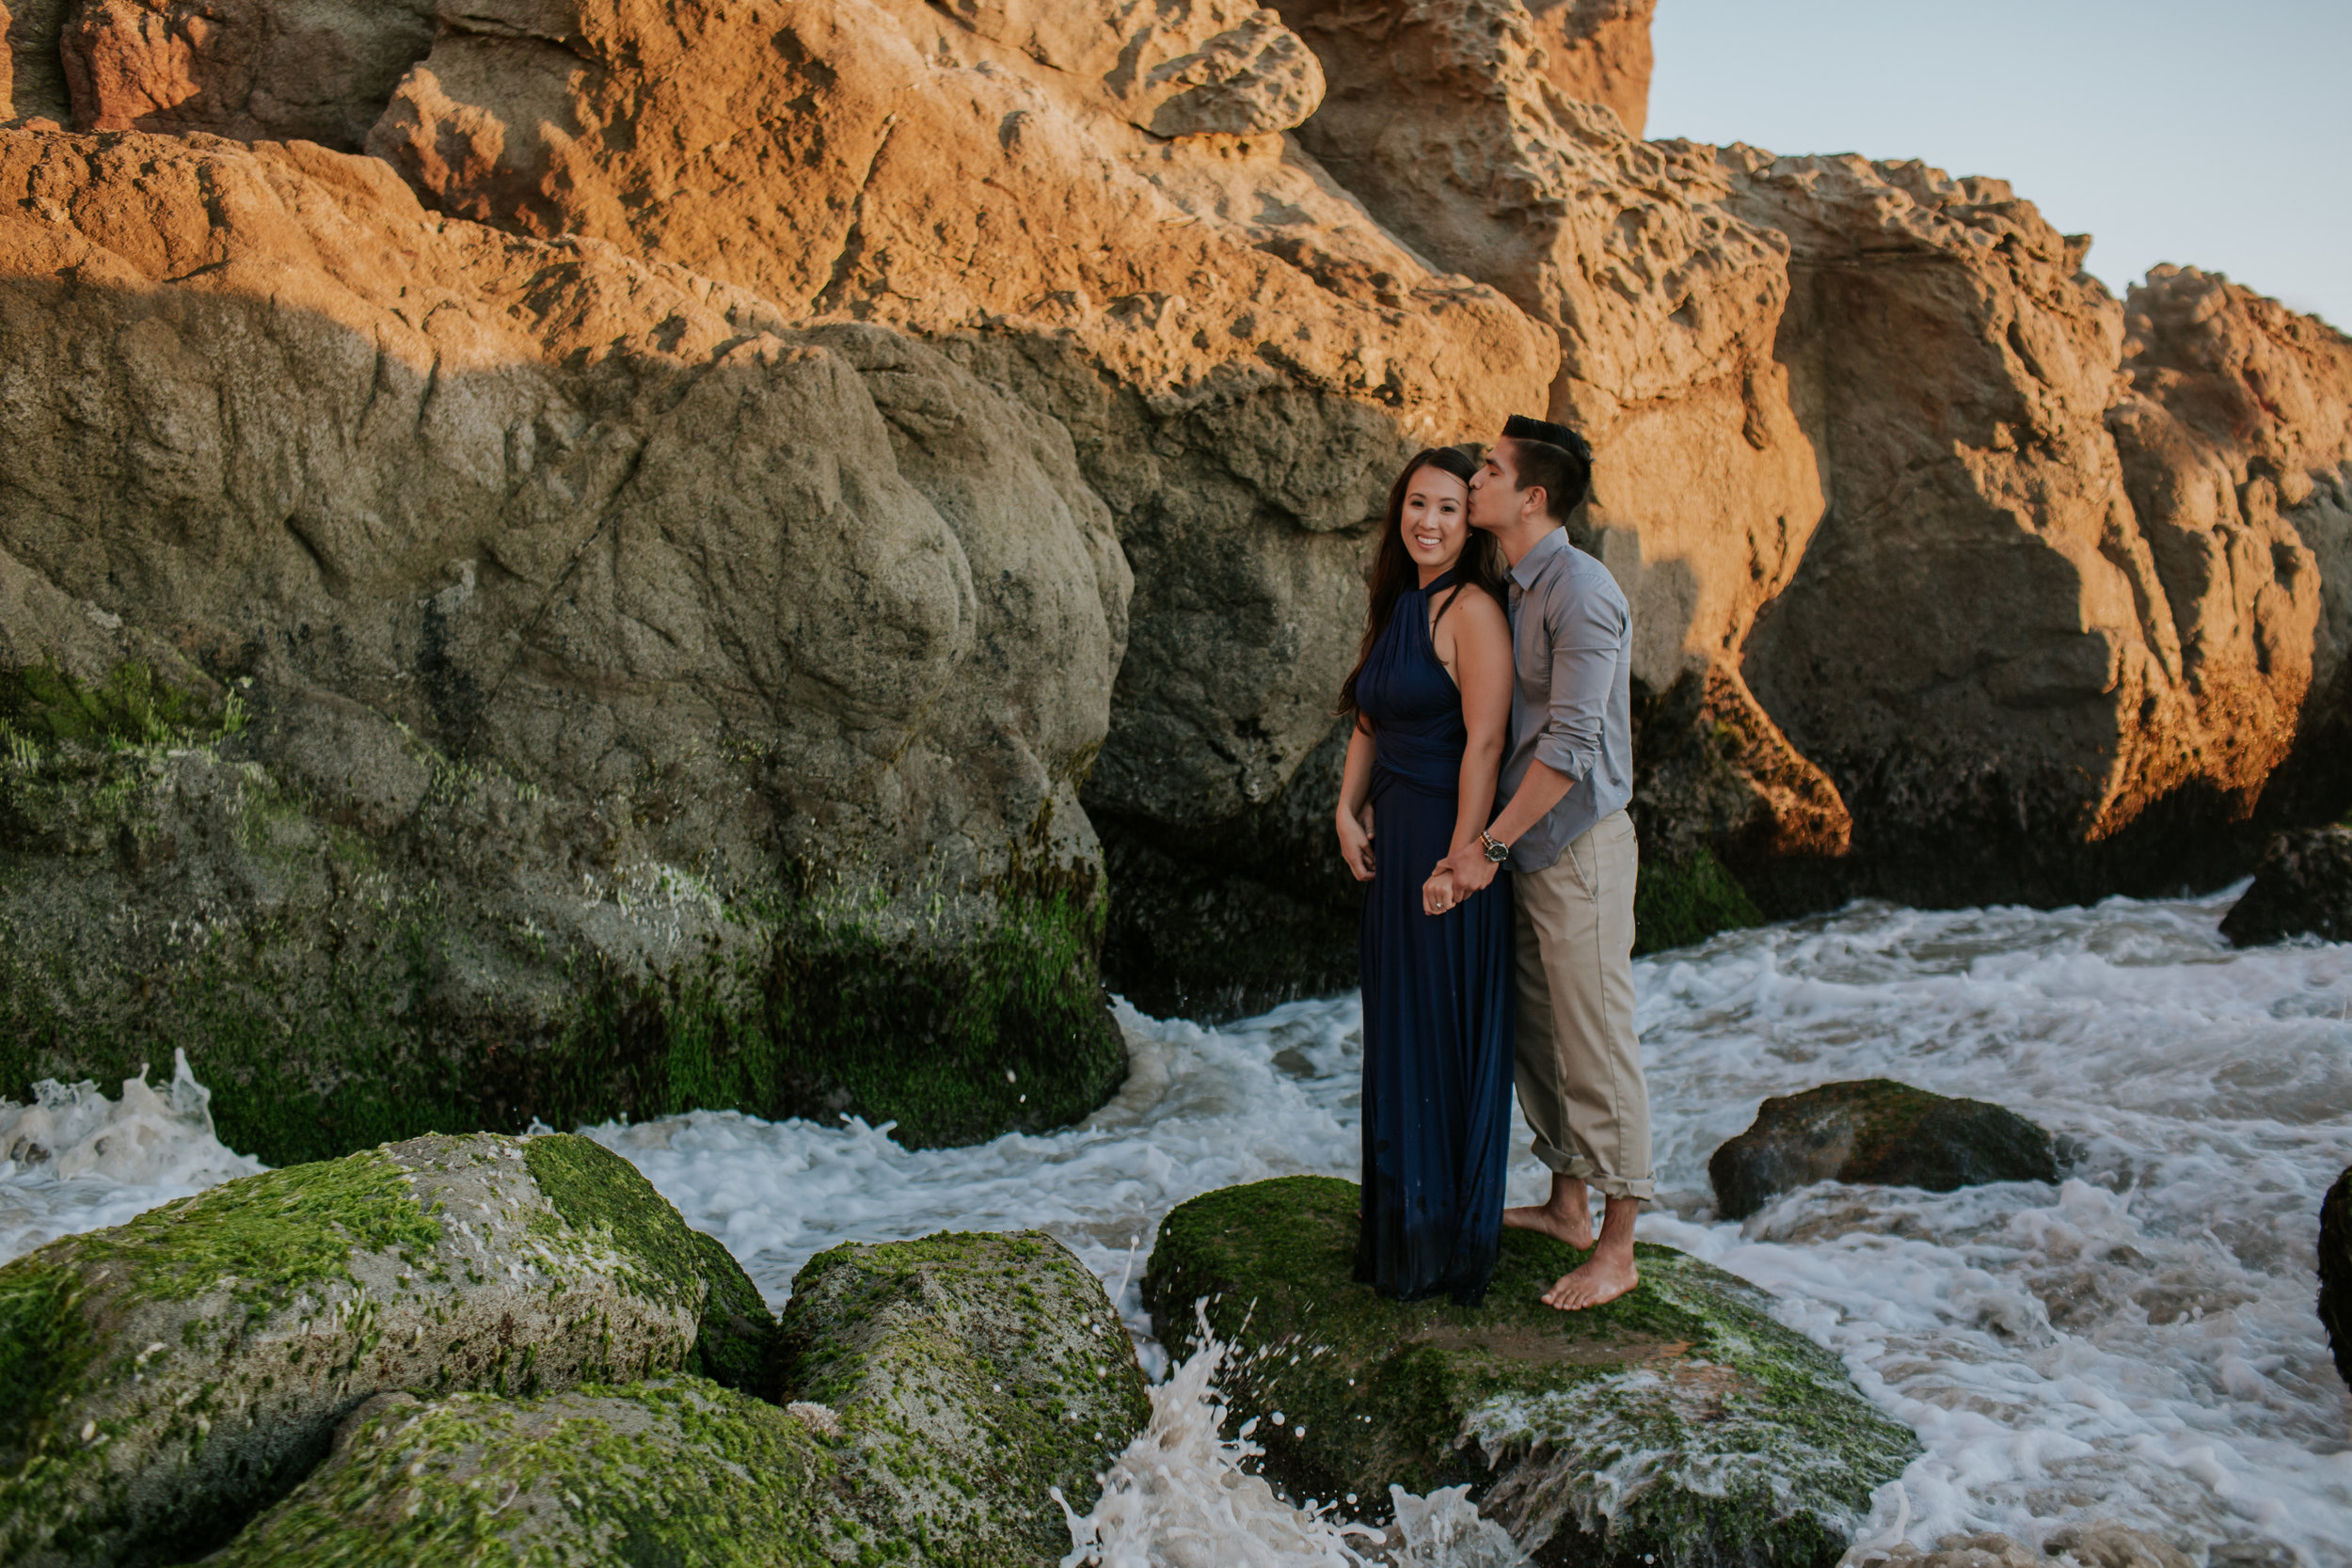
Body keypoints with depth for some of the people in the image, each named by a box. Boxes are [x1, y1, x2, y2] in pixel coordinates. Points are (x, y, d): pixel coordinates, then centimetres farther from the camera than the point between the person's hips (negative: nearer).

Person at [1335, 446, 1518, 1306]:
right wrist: (1348, 812, 2)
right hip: (1393, 842, 9)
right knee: (1396, 1034, 15)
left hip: (1449, 847, -9)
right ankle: (1398, 1226, 29)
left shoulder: (1473, 610, -13)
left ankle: (1448, 1243, 16)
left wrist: (1459, 860, -21)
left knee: (1445, 1038, 1)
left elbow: (1484, 742, -19)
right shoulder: (1396, 608, 13)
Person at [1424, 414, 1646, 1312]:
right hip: (1530, 847, 9)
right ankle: (1567, 1206, 31)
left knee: (1596, 1047, -2)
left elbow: (1572, 743, -22)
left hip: (1579, 844, -9)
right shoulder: (1515, 591, 12)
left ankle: (1615, 1250, 8)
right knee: (1537, 1036, 16)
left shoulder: (1580, 591, -17)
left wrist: (1486, 847, -22)